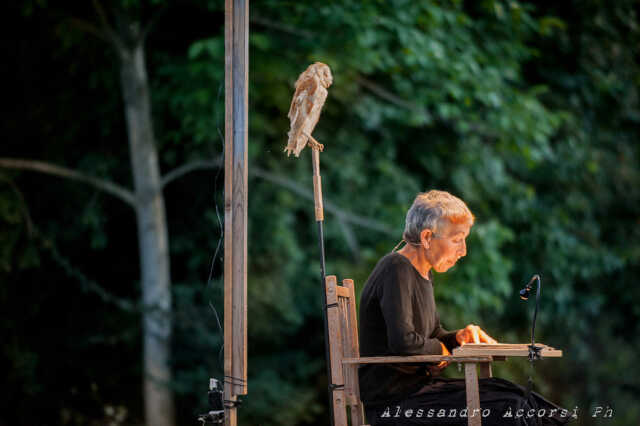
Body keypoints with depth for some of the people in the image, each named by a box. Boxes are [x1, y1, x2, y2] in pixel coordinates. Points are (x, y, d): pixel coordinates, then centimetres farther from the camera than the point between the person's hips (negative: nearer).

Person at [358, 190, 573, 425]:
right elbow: (403, 342, -26)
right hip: (391, 402, -9)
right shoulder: (396, 269, -16)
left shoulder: (423, 274, 16)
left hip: (417, 386, 9)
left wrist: (459, 337, 2)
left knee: (514, 395, -3)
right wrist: (440, 349, -7)